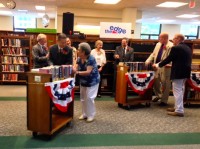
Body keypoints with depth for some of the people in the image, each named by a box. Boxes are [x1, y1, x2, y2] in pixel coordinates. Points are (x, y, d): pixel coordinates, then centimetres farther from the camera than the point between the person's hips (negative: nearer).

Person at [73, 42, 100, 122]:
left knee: (89, 98, -8)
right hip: (83, 81, 7)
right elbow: (76, 68, -9)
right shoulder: (79, 59, -3)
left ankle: (91, 115, 7)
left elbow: (88, 72, -32)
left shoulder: (91, 59, -25)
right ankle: (84, 113, 25)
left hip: (92, 81, -7)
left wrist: (77, 72, -40)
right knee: (83, 98, 11)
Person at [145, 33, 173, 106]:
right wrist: (147, 61, 4)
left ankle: (164, 100, 16)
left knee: (164, 84, 2)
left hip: (165, 67, -7)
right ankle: (158, 95, 35)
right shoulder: (158, 44, 12)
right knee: (155, 81, 12)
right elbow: (153, 54, 17)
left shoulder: (171, 46, -13)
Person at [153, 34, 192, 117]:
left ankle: (179, 111, -2)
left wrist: (157, 65, 3)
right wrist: (172, 65, 30)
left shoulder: (176, 48, -14)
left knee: (177, 91, -4)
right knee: (180, 91, 18)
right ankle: (178, 107, 28)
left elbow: (168, 59, -11)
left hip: (178, 73, -9)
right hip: (185, 72, 9)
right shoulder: (188, 48, 14)